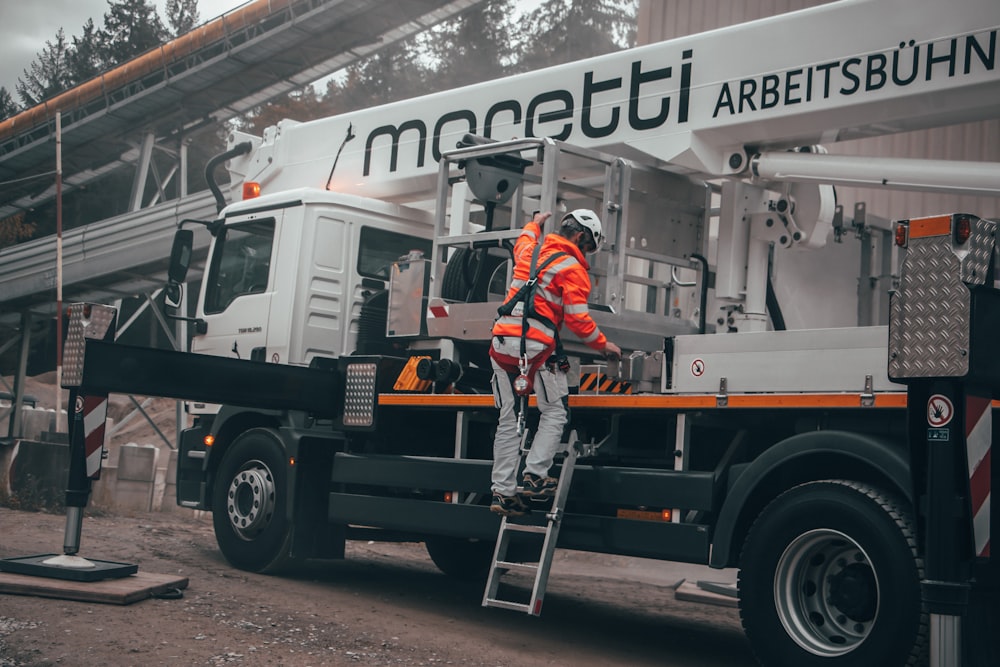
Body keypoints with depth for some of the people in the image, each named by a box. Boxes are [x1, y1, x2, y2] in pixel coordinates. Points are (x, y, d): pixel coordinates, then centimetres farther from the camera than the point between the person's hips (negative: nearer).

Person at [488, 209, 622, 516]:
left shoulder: (530, 251, 17)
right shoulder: (572, 267, -3)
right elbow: (577, 318, -9)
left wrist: (534, 224, 64)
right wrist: (603, 344, 5)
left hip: (502, 341, 7)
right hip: (536, 346, -7)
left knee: (508, 419, 9)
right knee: (555, 412, 7)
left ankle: (502, 491, 8)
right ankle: (534, 476, -5)